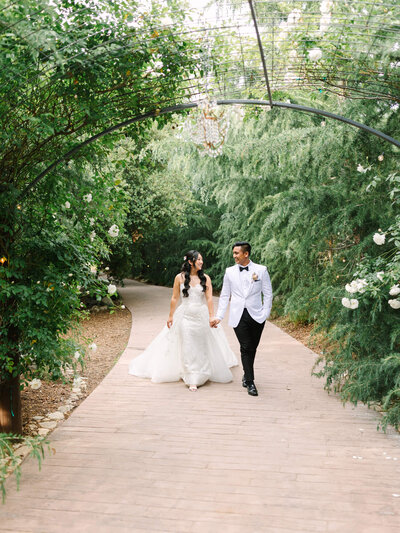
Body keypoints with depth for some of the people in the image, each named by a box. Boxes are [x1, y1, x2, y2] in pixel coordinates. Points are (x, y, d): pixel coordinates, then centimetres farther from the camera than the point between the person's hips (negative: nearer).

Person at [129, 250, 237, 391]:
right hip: (185, 316, -1)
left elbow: (209, 299, -4)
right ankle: (192, 380, 4)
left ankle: (201, 373, 26)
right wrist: (171, 316, 4)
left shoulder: (205, 278, 1)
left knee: (203, 346, 8)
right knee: (187, 348, -2)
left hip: (202, 316, 1)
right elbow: (175, 298, 3)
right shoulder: (180, 278, -1)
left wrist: (211, 316, -13)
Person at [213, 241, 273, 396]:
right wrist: (219, 316, 6)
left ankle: (246, 376, 29)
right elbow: (224, 296, 11)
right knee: (246, 348, -5)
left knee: (252, 349, 8)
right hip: (238, 316, 0)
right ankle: (250, 382, 1)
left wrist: (265, 314, -3)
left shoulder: (261, 270, 2)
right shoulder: (230, 272, 6)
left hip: (256, 316, 0)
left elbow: (268, 294, 5)